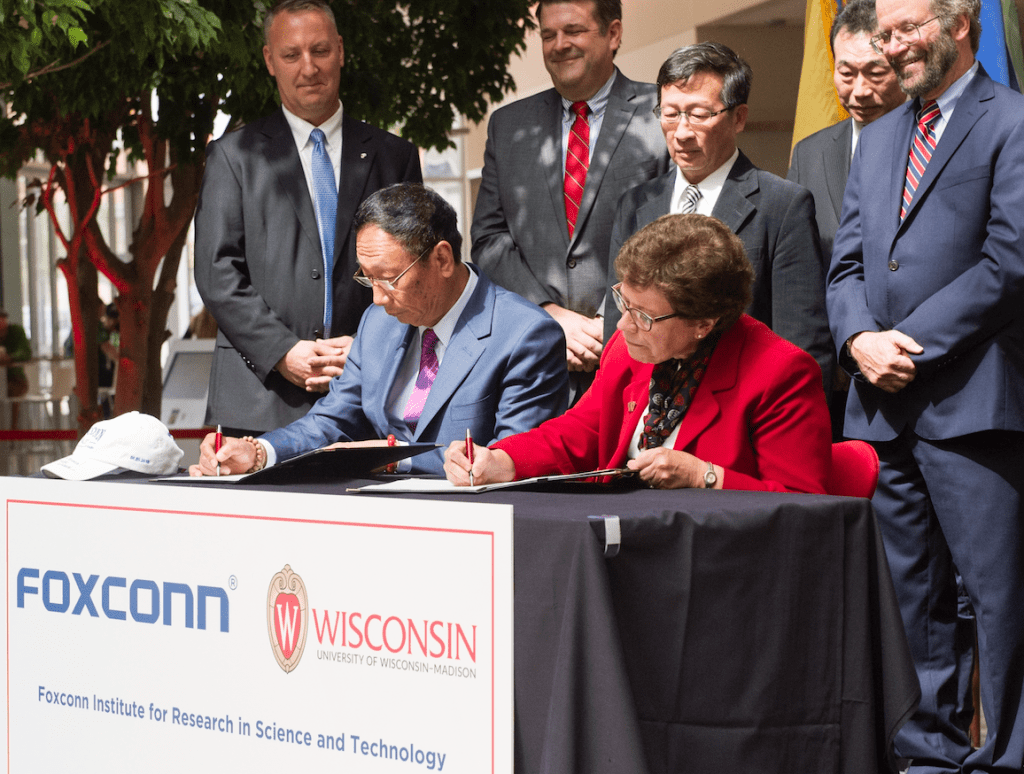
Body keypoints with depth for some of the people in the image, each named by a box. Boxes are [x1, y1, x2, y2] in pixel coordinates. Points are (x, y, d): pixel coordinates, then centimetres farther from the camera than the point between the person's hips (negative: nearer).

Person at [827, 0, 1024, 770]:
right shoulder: (880, 137, 21)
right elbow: (847, 260, 17)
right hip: (882, 404, 7)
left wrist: (914, 344, -12)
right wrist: (859, 337, -3)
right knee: (908, 592, 10)